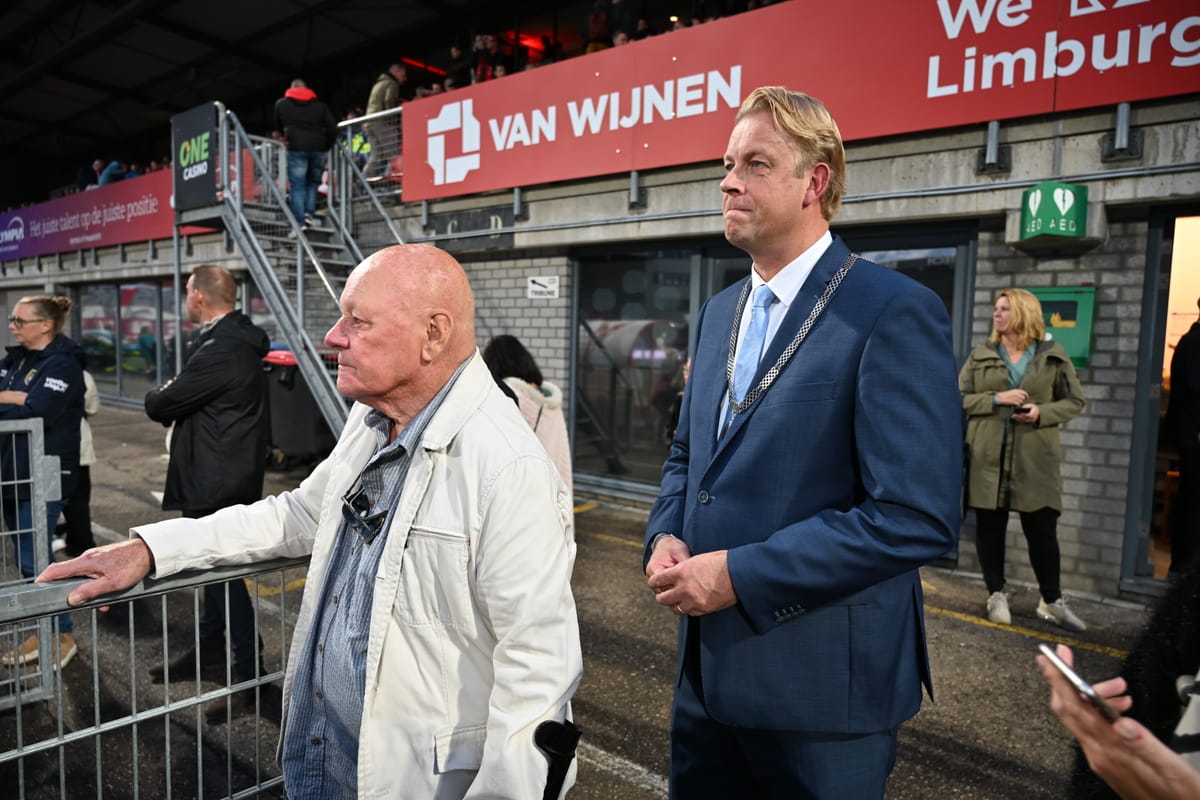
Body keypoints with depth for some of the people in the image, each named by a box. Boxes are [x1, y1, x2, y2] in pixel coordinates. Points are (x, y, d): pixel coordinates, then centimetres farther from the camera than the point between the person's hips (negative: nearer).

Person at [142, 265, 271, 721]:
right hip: (221, 479, 11)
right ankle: (210, 653, 38)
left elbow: (160, 406, -16)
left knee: (223, 572, -2)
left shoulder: (220, 351, -24)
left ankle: (252, 674, 7)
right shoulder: (236, 340, 9)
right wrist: (170, 397, -2)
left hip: (217, 483, -11)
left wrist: (158, 396, 4)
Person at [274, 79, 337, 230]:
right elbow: (332, 128, 7)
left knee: (297, 186, -2)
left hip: (296, 149, -2)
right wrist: (326, 147, 15)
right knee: (312, 183, 17)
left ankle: (299, 222, -10)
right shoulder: (319, 105, 16)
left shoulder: (281, 104, 16)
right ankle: (309, 213, 3)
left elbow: (278, 125, 27)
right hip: (318, 148, 2)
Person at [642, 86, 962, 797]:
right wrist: (666, 536, -3)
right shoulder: (720, 311, 9)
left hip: (823, 682, -6)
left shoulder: (896, 312, -15)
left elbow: (920, 516, -22)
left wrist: (741, 574, -20)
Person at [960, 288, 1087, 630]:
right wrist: (995, 399, -14)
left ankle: (1052, 601, 21)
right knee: (989, 528, 7)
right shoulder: (981, 355, 5)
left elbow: (1075, 401, 6)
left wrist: (1042, 413, -12)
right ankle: (996, 595, 22)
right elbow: (958, 398, 2)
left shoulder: (1053, 356, 3)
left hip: (1035, 458, -1)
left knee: (1042, 531, 5)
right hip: (988, 456, 1)